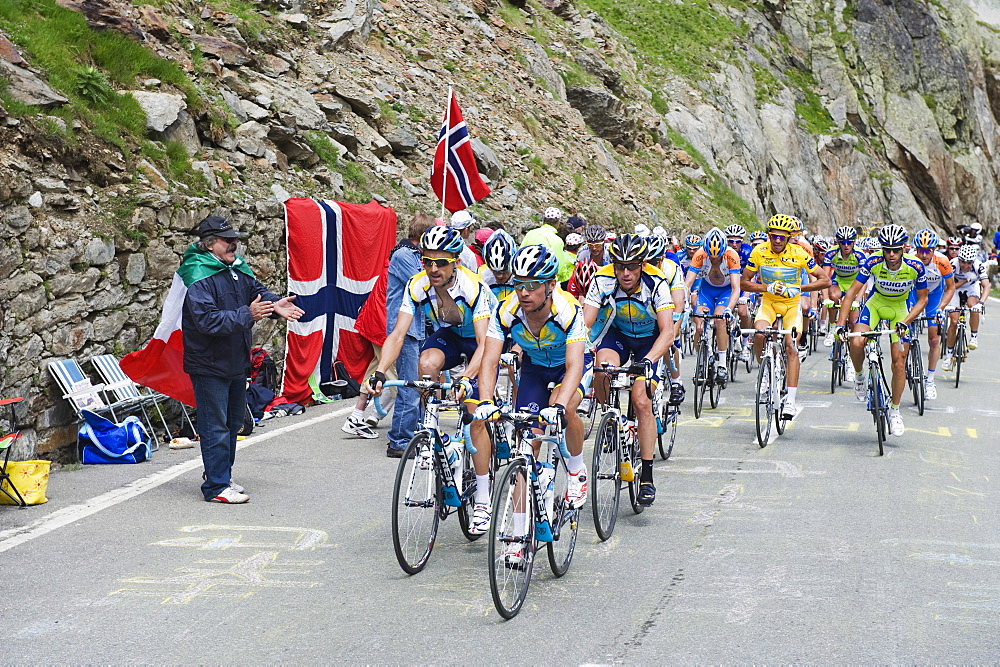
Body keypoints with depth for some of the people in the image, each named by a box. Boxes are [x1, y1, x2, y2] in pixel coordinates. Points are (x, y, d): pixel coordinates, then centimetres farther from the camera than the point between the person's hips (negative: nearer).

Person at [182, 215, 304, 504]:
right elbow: (208, 320, -29)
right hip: (209, 364, -9)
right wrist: (247, 315, -36)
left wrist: (275, 305, -14)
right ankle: (216, 486, 5)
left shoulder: (236, 268, 6)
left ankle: (221, 476, 33)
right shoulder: (198, 277, -21)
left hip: (235, 361, 9)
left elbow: (255, 290, 8)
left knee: (233, 422, 19)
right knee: (215, 427, -4)